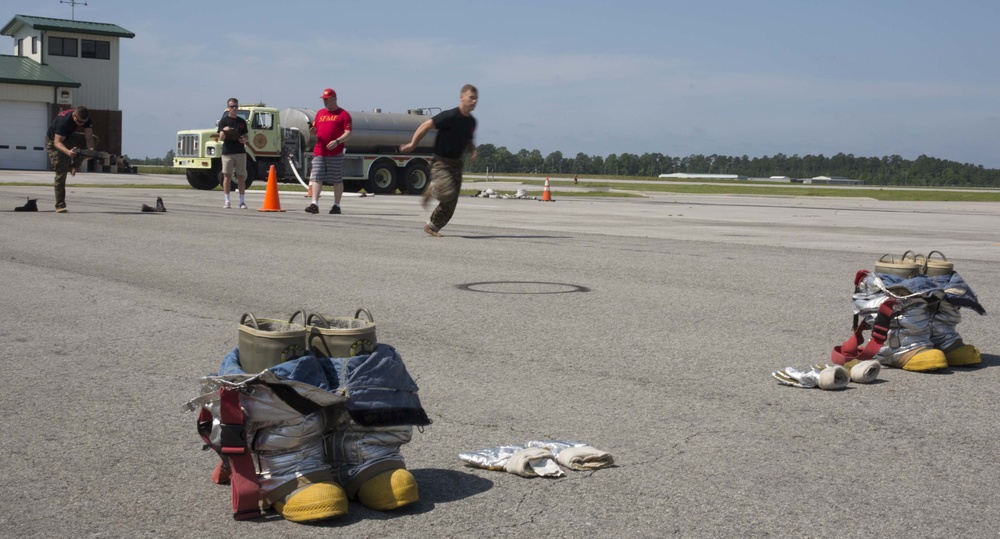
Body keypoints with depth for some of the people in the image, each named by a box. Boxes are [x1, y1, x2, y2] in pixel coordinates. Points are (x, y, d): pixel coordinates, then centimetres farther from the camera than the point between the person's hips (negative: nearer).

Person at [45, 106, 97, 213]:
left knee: (94, 140, -8)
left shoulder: (85, 119, -20)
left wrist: (90, 150, -42)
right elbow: (57, 142, -39)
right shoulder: (64, 121, -38)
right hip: (53, 141, -7)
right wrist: (68, 152, -57)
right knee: (61, 172, -14)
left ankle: (73, 167, -5)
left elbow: (88, 137, -22)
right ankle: (60, 206, -10)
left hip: (69, 137, 7)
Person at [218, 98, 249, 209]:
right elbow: (221, 138, -4)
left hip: (240, 152, 3)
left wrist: (244, 140, -8)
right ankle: (227, 201, 3)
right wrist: (224, 131, -25)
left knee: (241, 177, 3)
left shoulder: (242, 121, 12)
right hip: (227, 152, -3)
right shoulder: (224, 121, 2)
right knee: (227, 176, -1)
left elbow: (245, 137, 15)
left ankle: (242, 201, 7)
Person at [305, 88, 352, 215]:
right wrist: (313, 130, 0)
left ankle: (336, 206, 10)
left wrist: (337, 141, -22)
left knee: (337, 180, 2)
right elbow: (315, 129, 25)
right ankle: (314, 204, -9)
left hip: (336, 153, -5)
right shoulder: (320, 113, 19)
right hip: (319, 152, 5)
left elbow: (348, 133, -7)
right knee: (316, 178, -5)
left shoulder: (343, 114, 1)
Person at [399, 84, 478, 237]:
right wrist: (412, 144, -10)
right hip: (440, 162, -7)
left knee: (451, 203, 5)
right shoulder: (450, 116, -19)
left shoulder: (471, 121, 5)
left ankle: (432, 226, 22)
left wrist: (472, 151, 1)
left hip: (456, 163, 7)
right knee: (447, 192, -27)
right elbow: (426, 125, -14)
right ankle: (431, 189, 7)